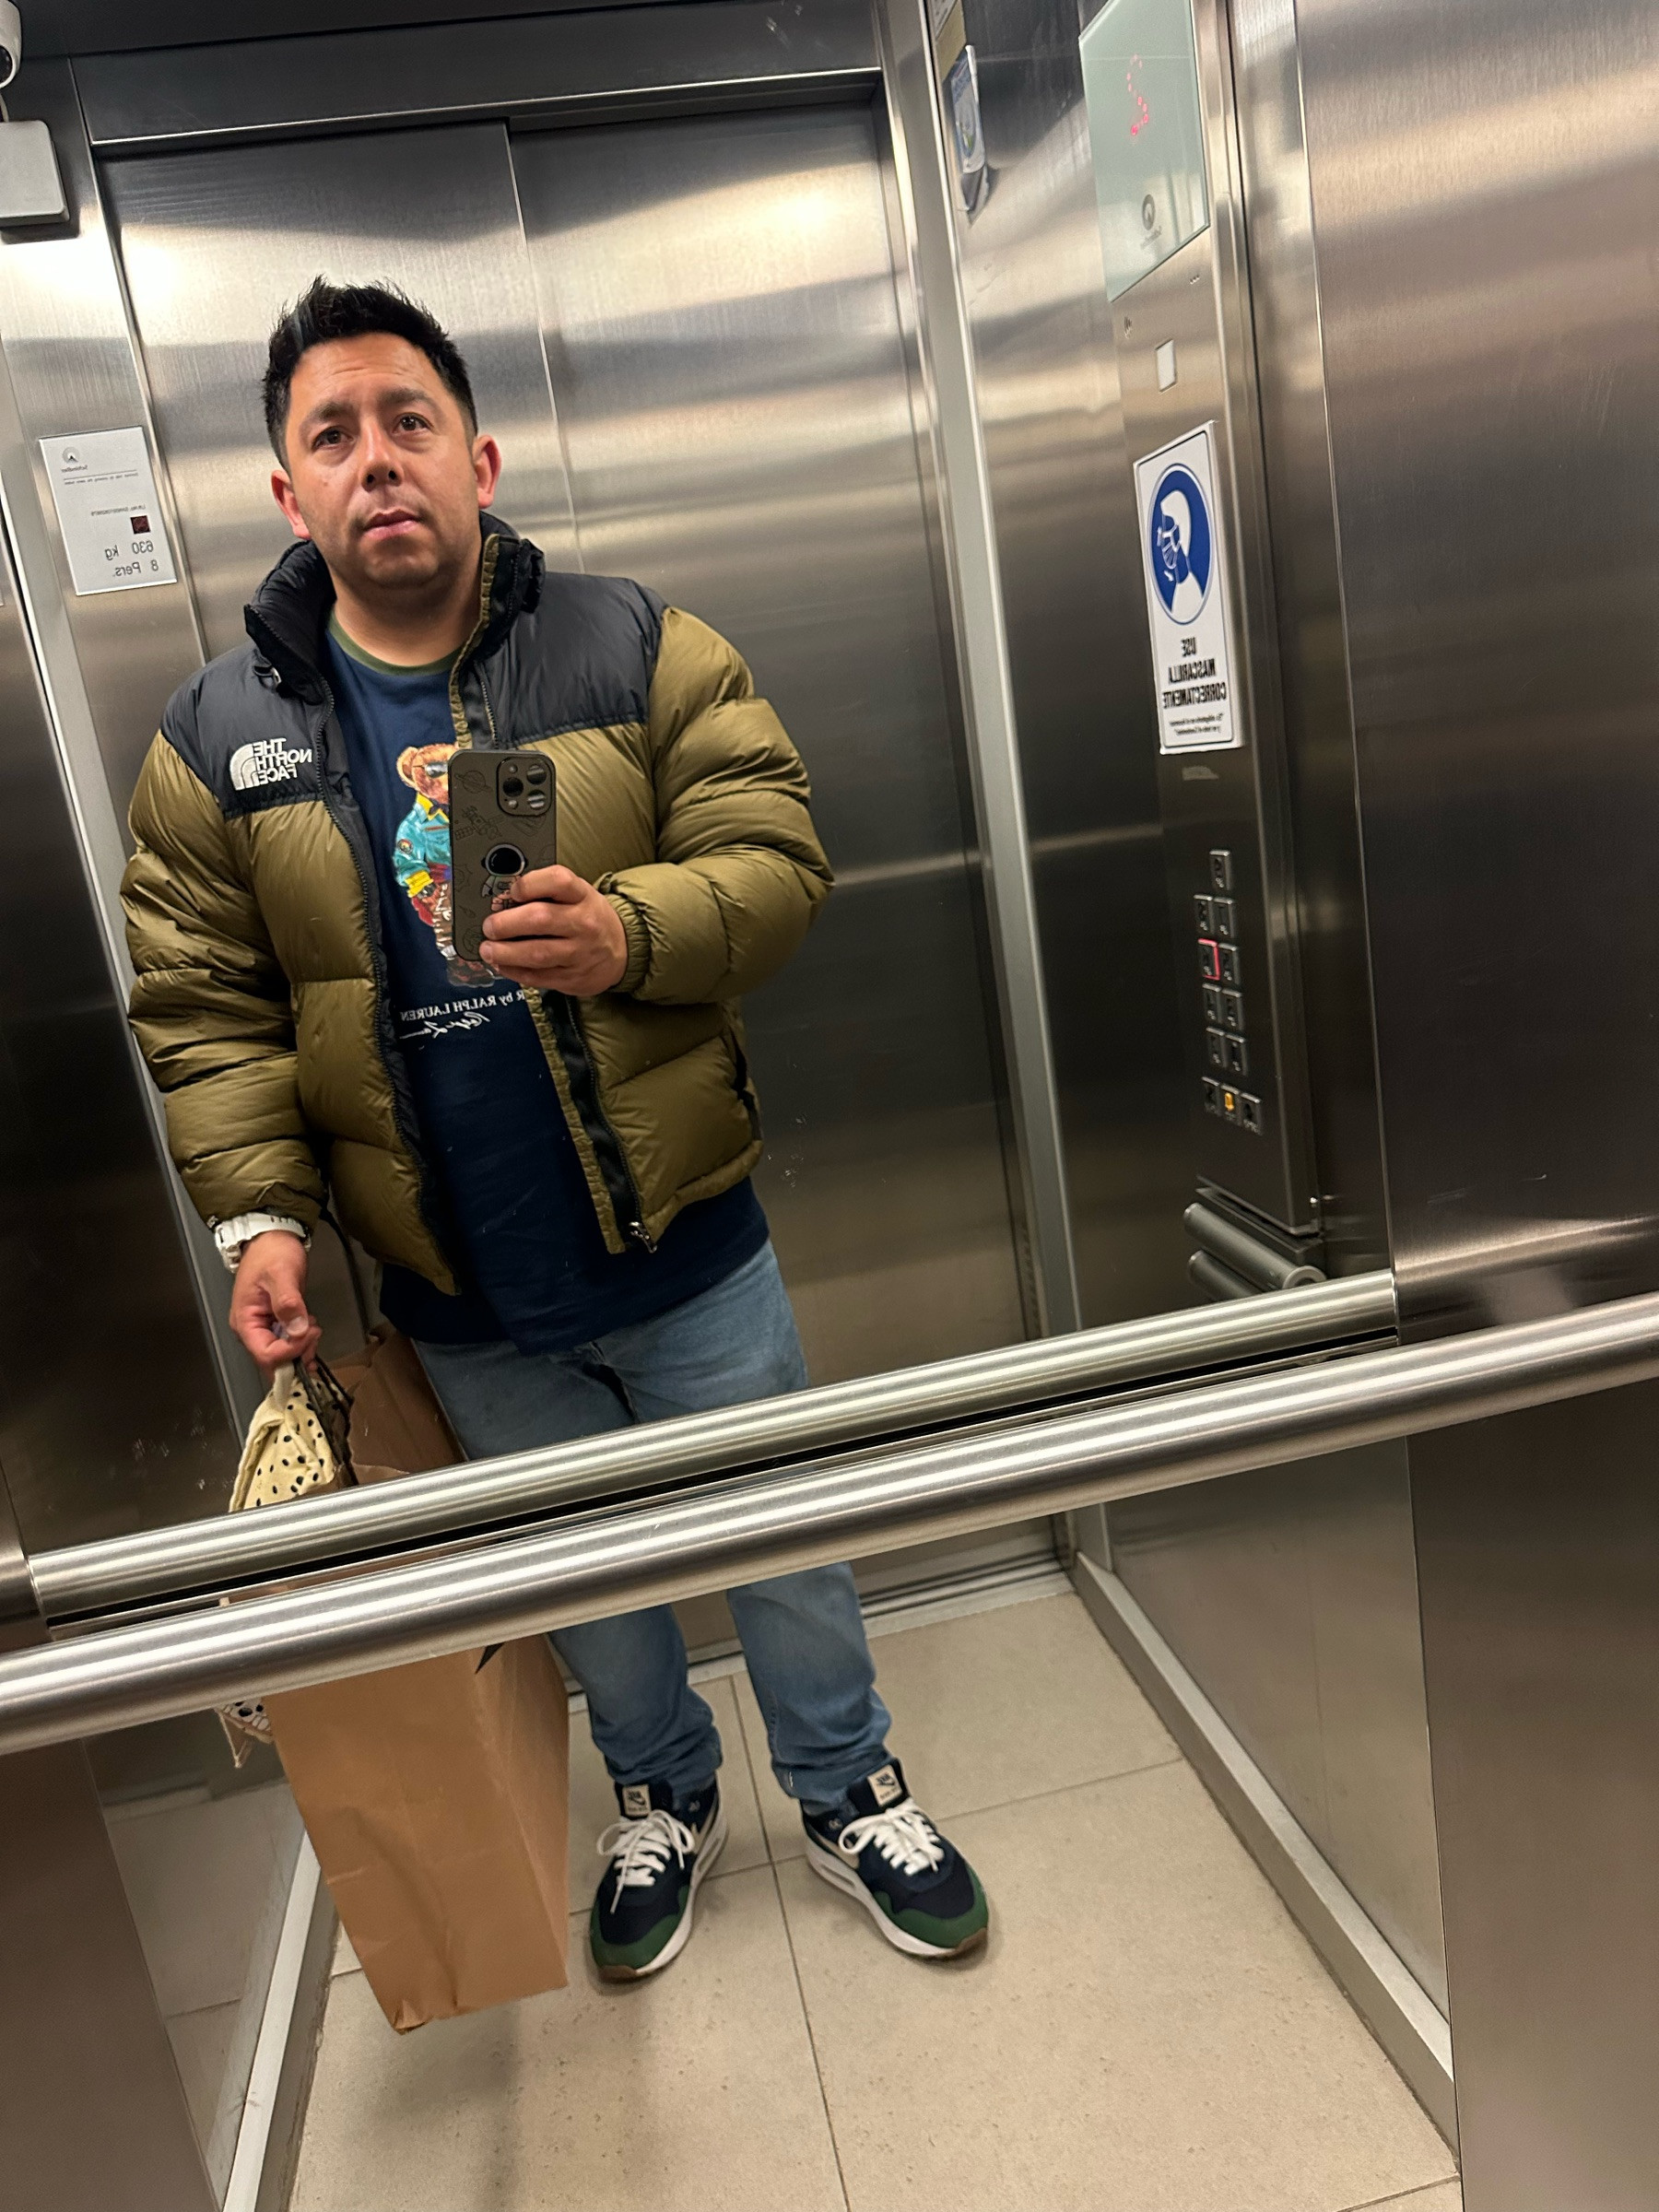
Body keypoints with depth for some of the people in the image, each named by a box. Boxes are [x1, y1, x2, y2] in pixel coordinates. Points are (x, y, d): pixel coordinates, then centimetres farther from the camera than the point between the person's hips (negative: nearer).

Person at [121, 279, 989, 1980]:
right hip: (466, 1309, 2)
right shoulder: (215, 742, -1)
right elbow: (201, 1009, 0)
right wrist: (257, 1212, -11)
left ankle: (846, 1787, 45)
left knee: (782, 1541, 16)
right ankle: (662, 1799, 51)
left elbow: (775, 862, -9)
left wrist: (628, 936, -28)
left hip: (689, 1257, -1)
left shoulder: (641, 653, -5)